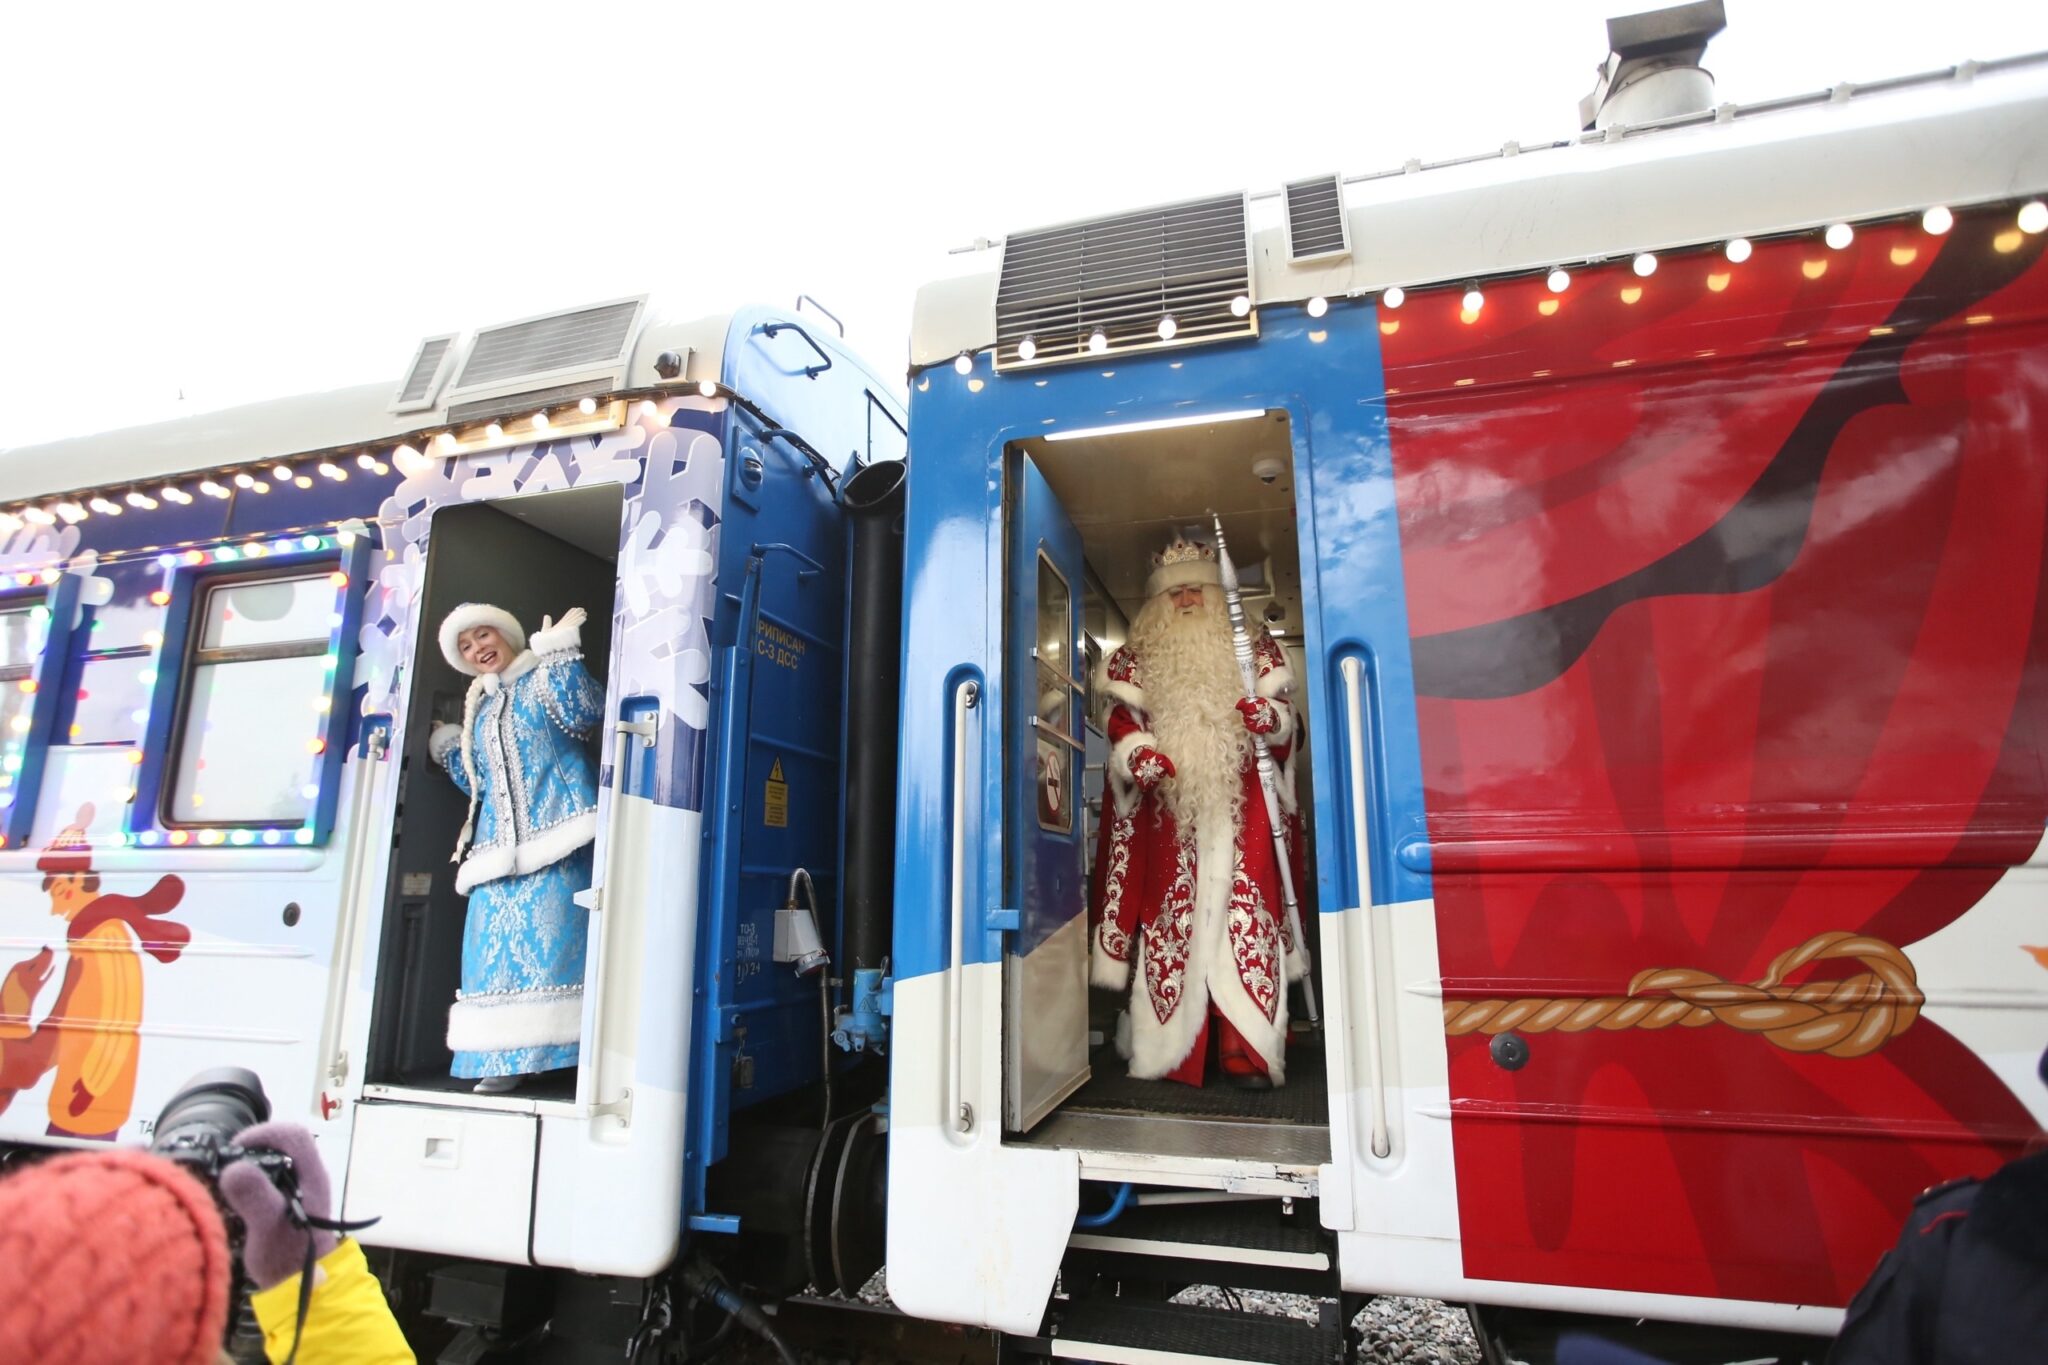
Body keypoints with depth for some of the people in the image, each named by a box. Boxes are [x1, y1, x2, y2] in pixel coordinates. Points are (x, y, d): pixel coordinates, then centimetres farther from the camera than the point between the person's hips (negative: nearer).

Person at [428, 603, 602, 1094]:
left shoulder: (545, 678, 7)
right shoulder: (480, 709, 25)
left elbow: (584, 714, -15)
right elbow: (478, 783, 27)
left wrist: (562, 653, -15)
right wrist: (448, 750, 17)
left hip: (554, 830, -6)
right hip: (501, 843, 7)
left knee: (552, 935, -11)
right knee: (500, 943, 0)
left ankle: (546, 1048, -8)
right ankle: (506, 1057, 5)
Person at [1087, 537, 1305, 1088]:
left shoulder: (1252, 648, 15)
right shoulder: (1137, 658, 14)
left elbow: (1283, 714, 12)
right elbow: (1123, 722, 6)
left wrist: (1270, 715, -11)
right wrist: (1139, 754, -14)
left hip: (1239, 807, 0)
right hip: (1167, 807, 0)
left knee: (1244, 913, -5)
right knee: (1173, 917, -1)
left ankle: (1247, 1051, 1)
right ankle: (1172, 1046, 7)